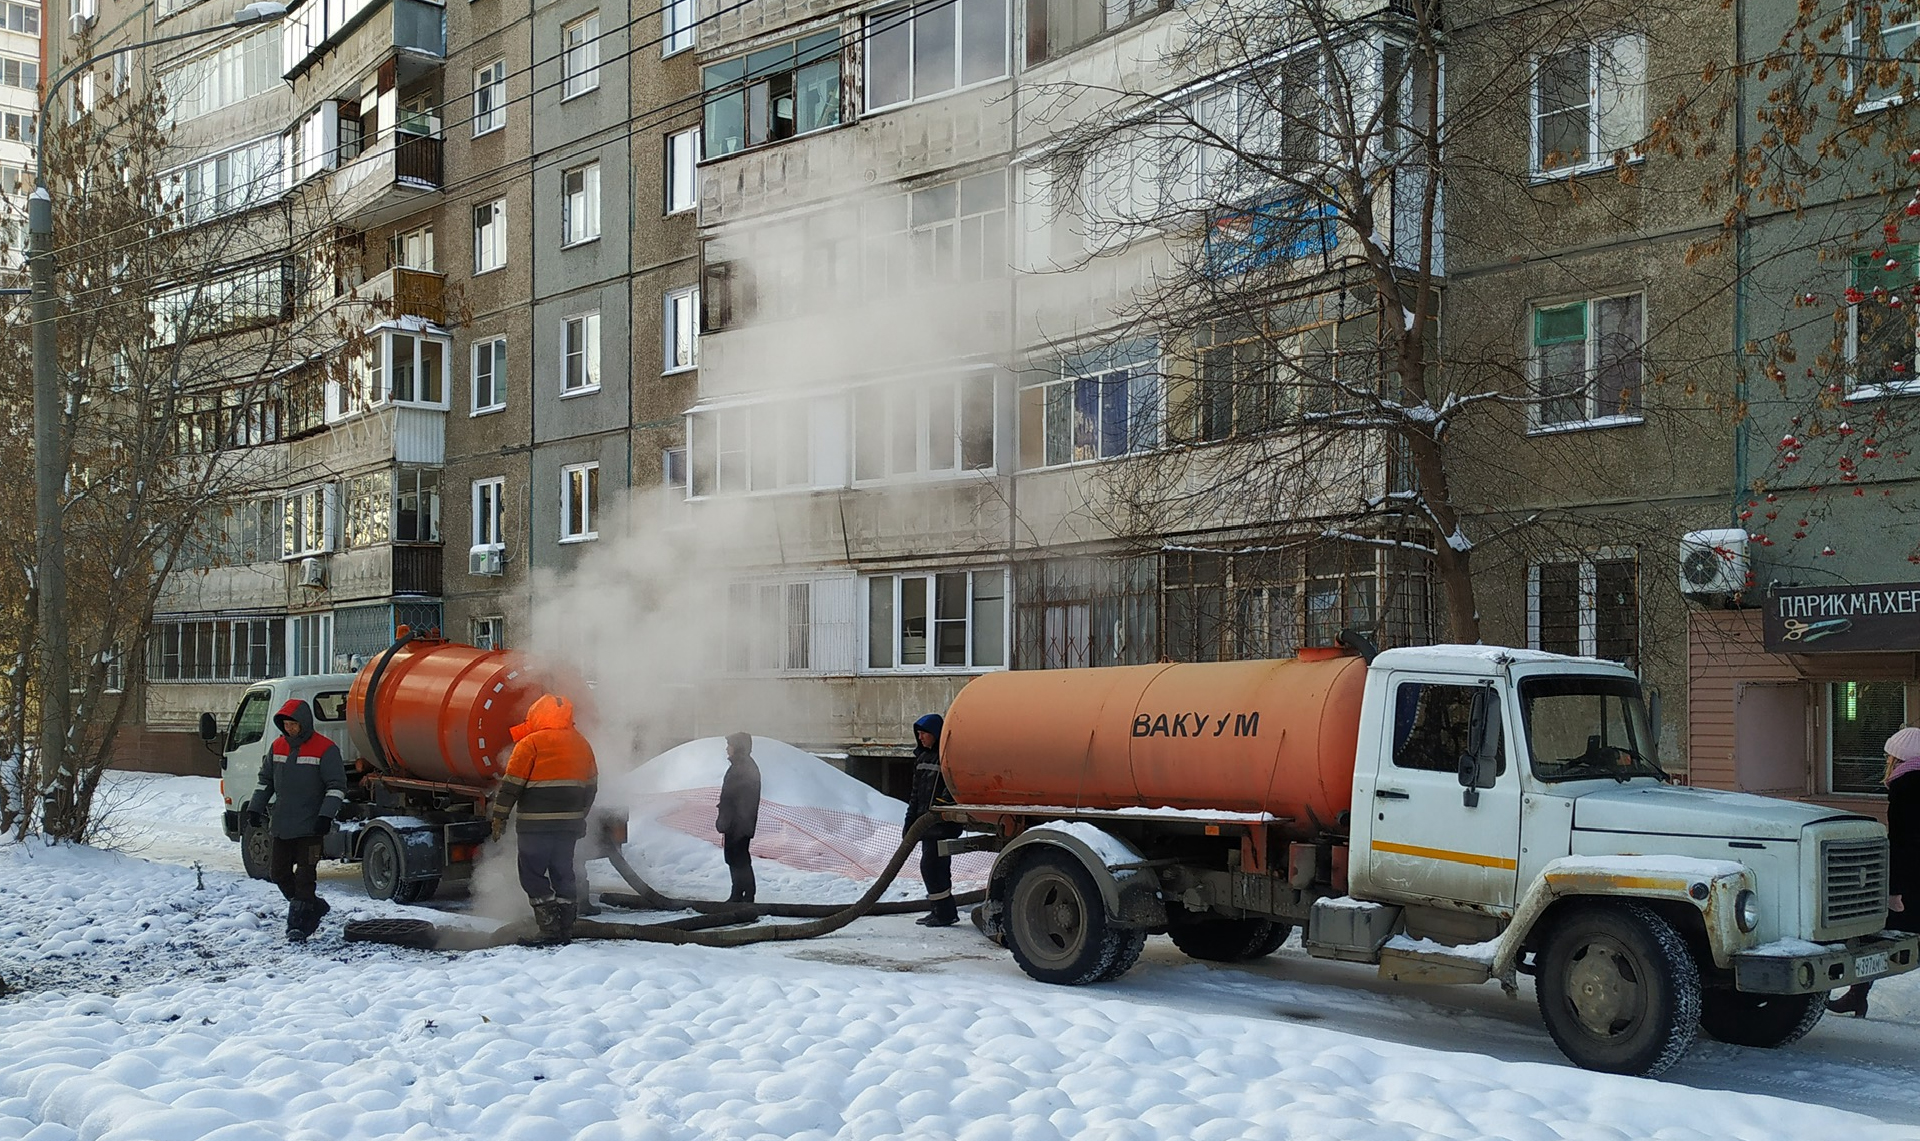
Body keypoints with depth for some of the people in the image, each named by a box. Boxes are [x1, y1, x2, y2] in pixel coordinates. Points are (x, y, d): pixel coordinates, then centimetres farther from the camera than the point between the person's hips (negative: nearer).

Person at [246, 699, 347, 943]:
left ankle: (297, 924, -2)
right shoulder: (278, 747, 10)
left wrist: (326, 816, -18)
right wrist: (255, 808, 13)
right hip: (280, 824, 7)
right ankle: (314, 907, 24)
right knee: (279, 871, 9)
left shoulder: (325, 749, -8)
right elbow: (265, 780, 21)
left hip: (309, 825, -7)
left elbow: (336, 786, -9)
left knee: (305, 874, -6)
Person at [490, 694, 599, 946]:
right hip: (569, 822, 6)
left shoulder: (531, 743, -7)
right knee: (563, 873, 13)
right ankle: (566, 928, 14)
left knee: (532, 875, 0)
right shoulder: (582, 744, 12)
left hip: (536, 824, -6)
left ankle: (550, 929, -7)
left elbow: (512, 784, -8)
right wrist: (579, 817, 27)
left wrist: (499, 816, -1)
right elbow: (591, 786, 18)